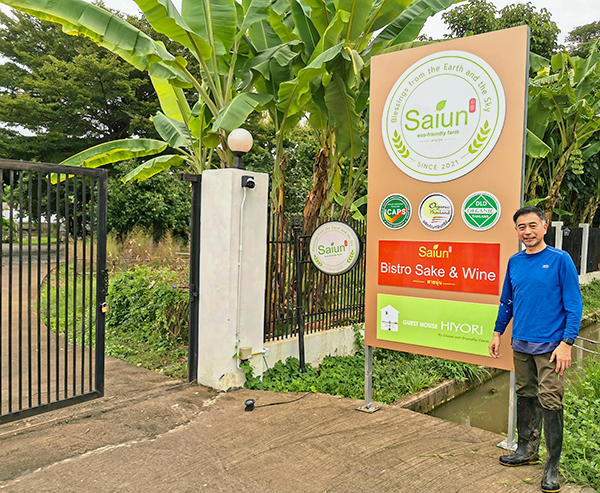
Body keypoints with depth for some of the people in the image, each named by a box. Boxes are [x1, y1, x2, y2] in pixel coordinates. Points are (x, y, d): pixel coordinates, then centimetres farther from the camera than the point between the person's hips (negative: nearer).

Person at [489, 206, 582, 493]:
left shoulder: (560, 260, -8)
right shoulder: (514, 262, 7)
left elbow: (573, 305, -9)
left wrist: (566, 343, -15)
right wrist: (498, 333, 14)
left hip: (550, 346, -5)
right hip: (521, 344, 5)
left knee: (550, 402, -2)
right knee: (525, 396, 15)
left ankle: (552, 467, 11)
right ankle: (527, 450, 30)